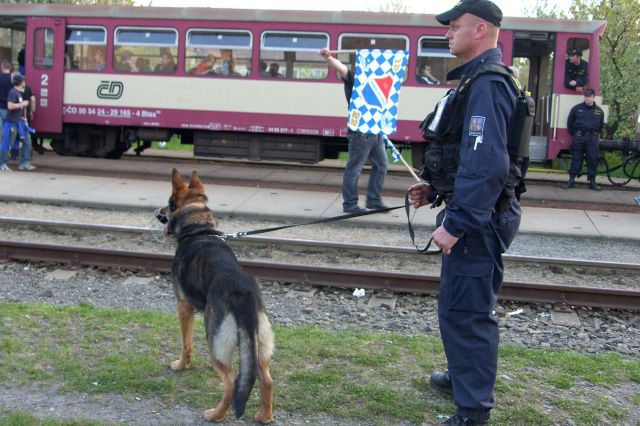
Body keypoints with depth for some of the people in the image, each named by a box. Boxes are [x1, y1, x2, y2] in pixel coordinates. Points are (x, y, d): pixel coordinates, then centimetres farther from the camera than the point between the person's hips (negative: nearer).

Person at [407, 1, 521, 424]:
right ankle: (464, 376, 41)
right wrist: (435, 186, 14)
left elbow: (487, 164, -27)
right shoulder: (479, 80, 14)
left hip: (479, 219, -11)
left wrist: (457, 224, -26)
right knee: (461, 306, 23)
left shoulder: (487, 85, -19)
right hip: (477, 214, 11)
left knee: (466, 311, -4)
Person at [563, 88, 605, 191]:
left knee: (593, 160, 1)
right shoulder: (577, 108, 4)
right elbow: (569, 123, 10)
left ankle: (592, 182, 9)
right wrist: (574, 134, 11)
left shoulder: (599, 111, 9)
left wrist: (596, 134, 16)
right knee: (576, 159, 1)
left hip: (592, 139, 1)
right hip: (578, 137, -1)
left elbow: (601, 125, 22)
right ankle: (571, 180, 5)